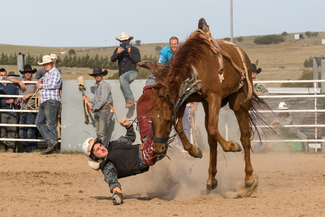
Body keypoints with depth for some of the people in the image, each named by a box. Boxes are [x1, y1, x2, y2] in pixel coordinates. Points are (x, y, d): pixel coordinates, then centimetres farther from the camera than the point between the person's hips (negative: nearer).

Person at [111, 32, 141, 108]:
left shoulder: (135, 50, 6)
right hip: (122, 74, 6)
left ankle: (130, 98, -40)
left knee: (122, 78, -35)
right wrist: (117, 53, -20)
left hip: (133, 72, -6)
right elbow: (112, 59, 0)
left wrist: (130, 53, -24)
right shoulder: (118, 50, 15)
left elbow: (138, 60, -10)